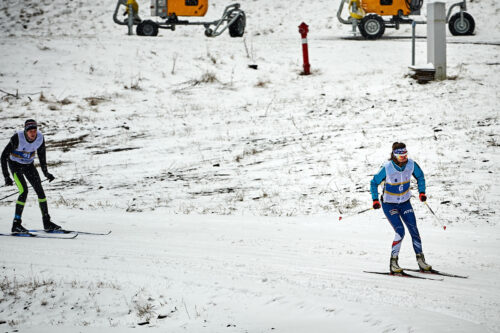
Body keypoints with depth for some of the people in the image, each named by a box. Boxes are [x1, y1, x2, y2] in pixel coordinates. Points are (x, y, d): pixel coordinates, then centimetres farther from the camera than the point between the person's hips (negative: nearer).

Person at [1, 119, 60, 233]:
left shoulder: (40, 137, -16)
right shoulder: (17, 138, -30)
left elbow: (41, 155, 2)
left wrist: (45, 172, 5)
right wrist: (6, 177, -26)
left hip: (29, 165, 5)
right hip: (15, 164, -5)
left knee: (40, 190, -4)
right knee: (24, 191, -19)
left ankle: (47, 222, 4)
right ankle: (16, 224, -12)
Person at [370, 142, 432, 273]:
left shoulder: (411, 164, -12)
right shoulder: (387, 168, -23)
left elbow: (420, 176, 8)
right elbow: (374, 183, -10)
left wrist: (422, 192, -2)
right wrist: (375, 200, -17)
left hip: (405, 202, 4)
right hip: (389, 204, -4)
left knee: (414, 231, -2)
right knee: (400, 232, -17)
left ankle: (420, 260, 9)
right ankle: (393, 263, -8)